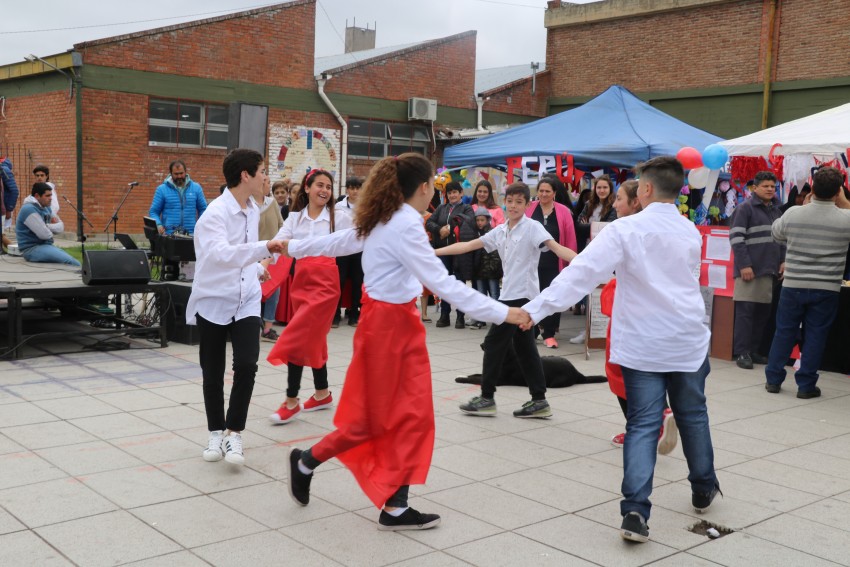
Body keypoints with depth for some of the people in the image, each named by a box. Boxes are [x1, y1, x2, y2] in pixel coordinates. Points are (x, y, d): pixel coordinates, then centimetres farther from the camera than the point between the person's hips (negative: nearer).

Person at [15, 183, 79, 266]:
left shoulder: (46, 207, 12)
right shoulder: (29, 209, -16)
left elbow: (61, 227, 10)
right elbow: (45, 234, -21)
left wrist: (47, 226, -11)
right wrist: (52, 227, 2)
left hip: (46, 245, 9)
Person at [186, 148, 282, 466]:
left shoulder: (253, 209, 5)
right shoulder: (215, 213, -19)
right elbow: (221, 254, -38)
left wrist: (257, 269, 8)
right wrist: (264, 248, -48)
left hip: (246, 301, 4)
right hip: (213, 302, -4)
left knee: (246, 365, -13)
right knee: (212, 374, 7)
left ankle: (234, 433, 2)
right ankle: (216, 432, 27)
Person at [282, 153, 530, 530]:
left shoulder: (383, 220, 8)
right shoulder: (406, 226, -21)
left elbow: (336, 242, 19)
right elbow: (443, 283, -26)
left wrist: (292, 247, 36)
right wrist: (502, 313, -25)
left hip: (400, 323, 9)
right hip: (387, 325, -9)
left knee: (413, 415, 7)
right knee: (374, 420, 5)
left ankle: (395, 507, 12)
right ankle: (305, 463, 25)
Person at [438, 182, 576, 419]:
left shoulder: (533, 227, -9)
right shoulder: (500, 231, 11)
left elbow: (557, 248, -21)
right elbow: (468, 245, 13)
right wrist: (434, 252, 10)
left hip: (522, 295, -8)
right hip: (511, 294, 8)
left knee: (494, 343, -4)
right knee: (524, 347, 9)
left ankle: (487, 398, 5)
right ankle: (539, 400, 13)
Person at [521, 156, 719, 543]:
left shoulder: (625, 230, -12)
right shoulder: (691, 232, 5)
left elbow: (582, 271, -21)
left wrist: (537, 308, -22)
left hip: (643, 344, -3)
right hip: (688, 340, 4)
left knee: (642, 425, -1)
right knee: (692, 415, 20)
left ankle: (635, 511, -9)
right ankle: (704, 489, 37)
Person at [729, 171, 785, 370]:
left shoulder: (776, 210, 17)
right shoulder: (745, 208, -5)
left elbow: (782, 238, 24)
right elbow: (736, 238, -11)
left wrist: (783, 260, 11)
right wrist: (744, 265, -17)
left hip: (768, 269, 7)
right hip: (749, 268, -7)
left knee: (763, 312, 7)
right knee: (745, 311, -5)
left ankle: (753, 350, 14)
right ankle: (741, 352, -2)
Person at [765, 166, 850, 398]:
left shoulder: (793, 214, -7)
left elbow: (776, 232, 14)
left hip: (793, 285, 1)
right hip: (826, 289, -1)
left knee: (784, 332, 12)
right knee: (815, 336, 7)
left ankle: (773, 379, 19)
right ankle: (806, 385, 10)